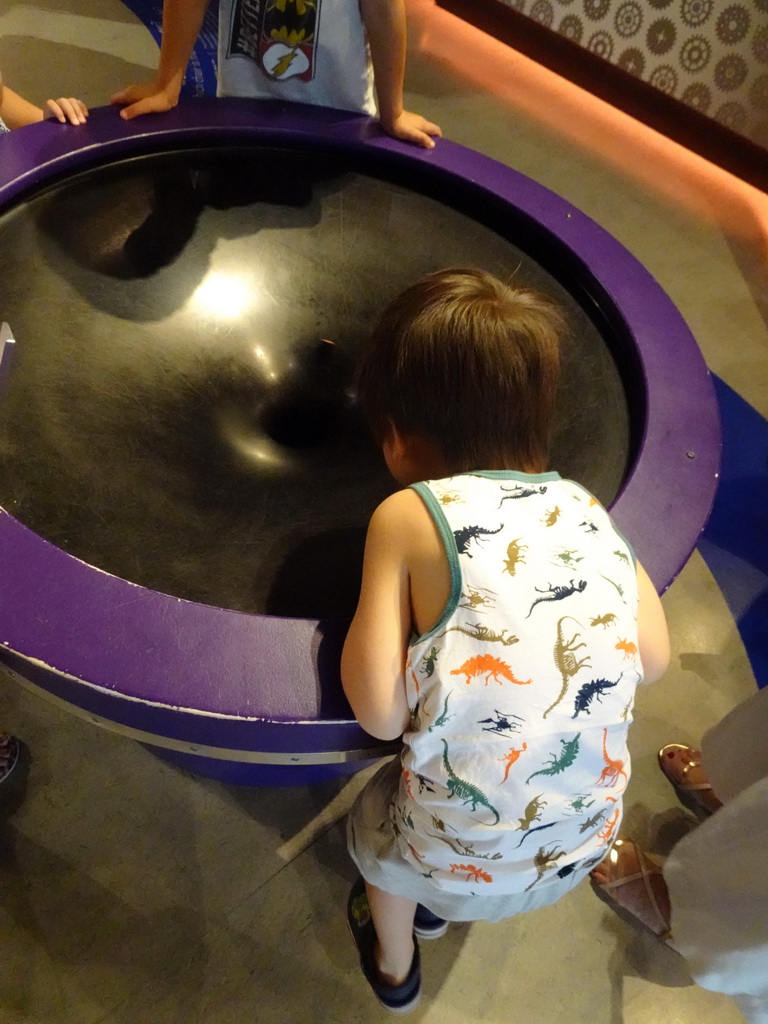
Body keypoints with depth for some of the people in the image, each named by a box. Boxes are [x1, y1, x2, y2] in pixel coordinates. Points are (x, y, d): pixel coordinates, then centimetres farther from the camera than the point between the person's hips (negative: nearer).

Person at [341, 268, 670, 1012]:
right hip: (585, 842, 4)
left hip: (465, 859, -4)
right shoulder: (589, 512, -5)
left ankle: (393, 967, 59)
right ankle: (430, 906, 64)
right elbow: (653, 661, 3)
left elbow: (380, 714, -19)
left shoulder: (410, 517, -18)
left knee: (375, 825, 30)